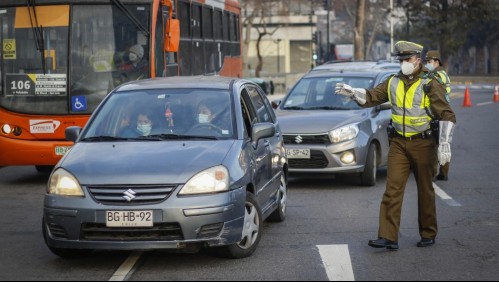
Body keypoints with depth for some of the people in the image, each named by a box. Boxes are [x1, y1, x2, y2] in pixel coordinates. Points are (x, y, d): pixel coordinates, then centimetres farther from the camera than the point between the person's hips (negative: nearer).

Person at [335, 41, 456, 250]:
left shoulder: (430, 85, -7)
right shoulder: (393, 83, 7)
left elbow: (447, 115, -10)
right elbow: (371, 97, 10)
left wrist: (444, 144, -17)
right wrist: (353, 93, -10)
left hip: (423, 144, -3)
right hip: (398, 144, 4)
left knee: (425, 191, 8)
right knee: (392, 189, -6)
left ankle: (428, 235, 22)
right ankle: (388, 237, -10)